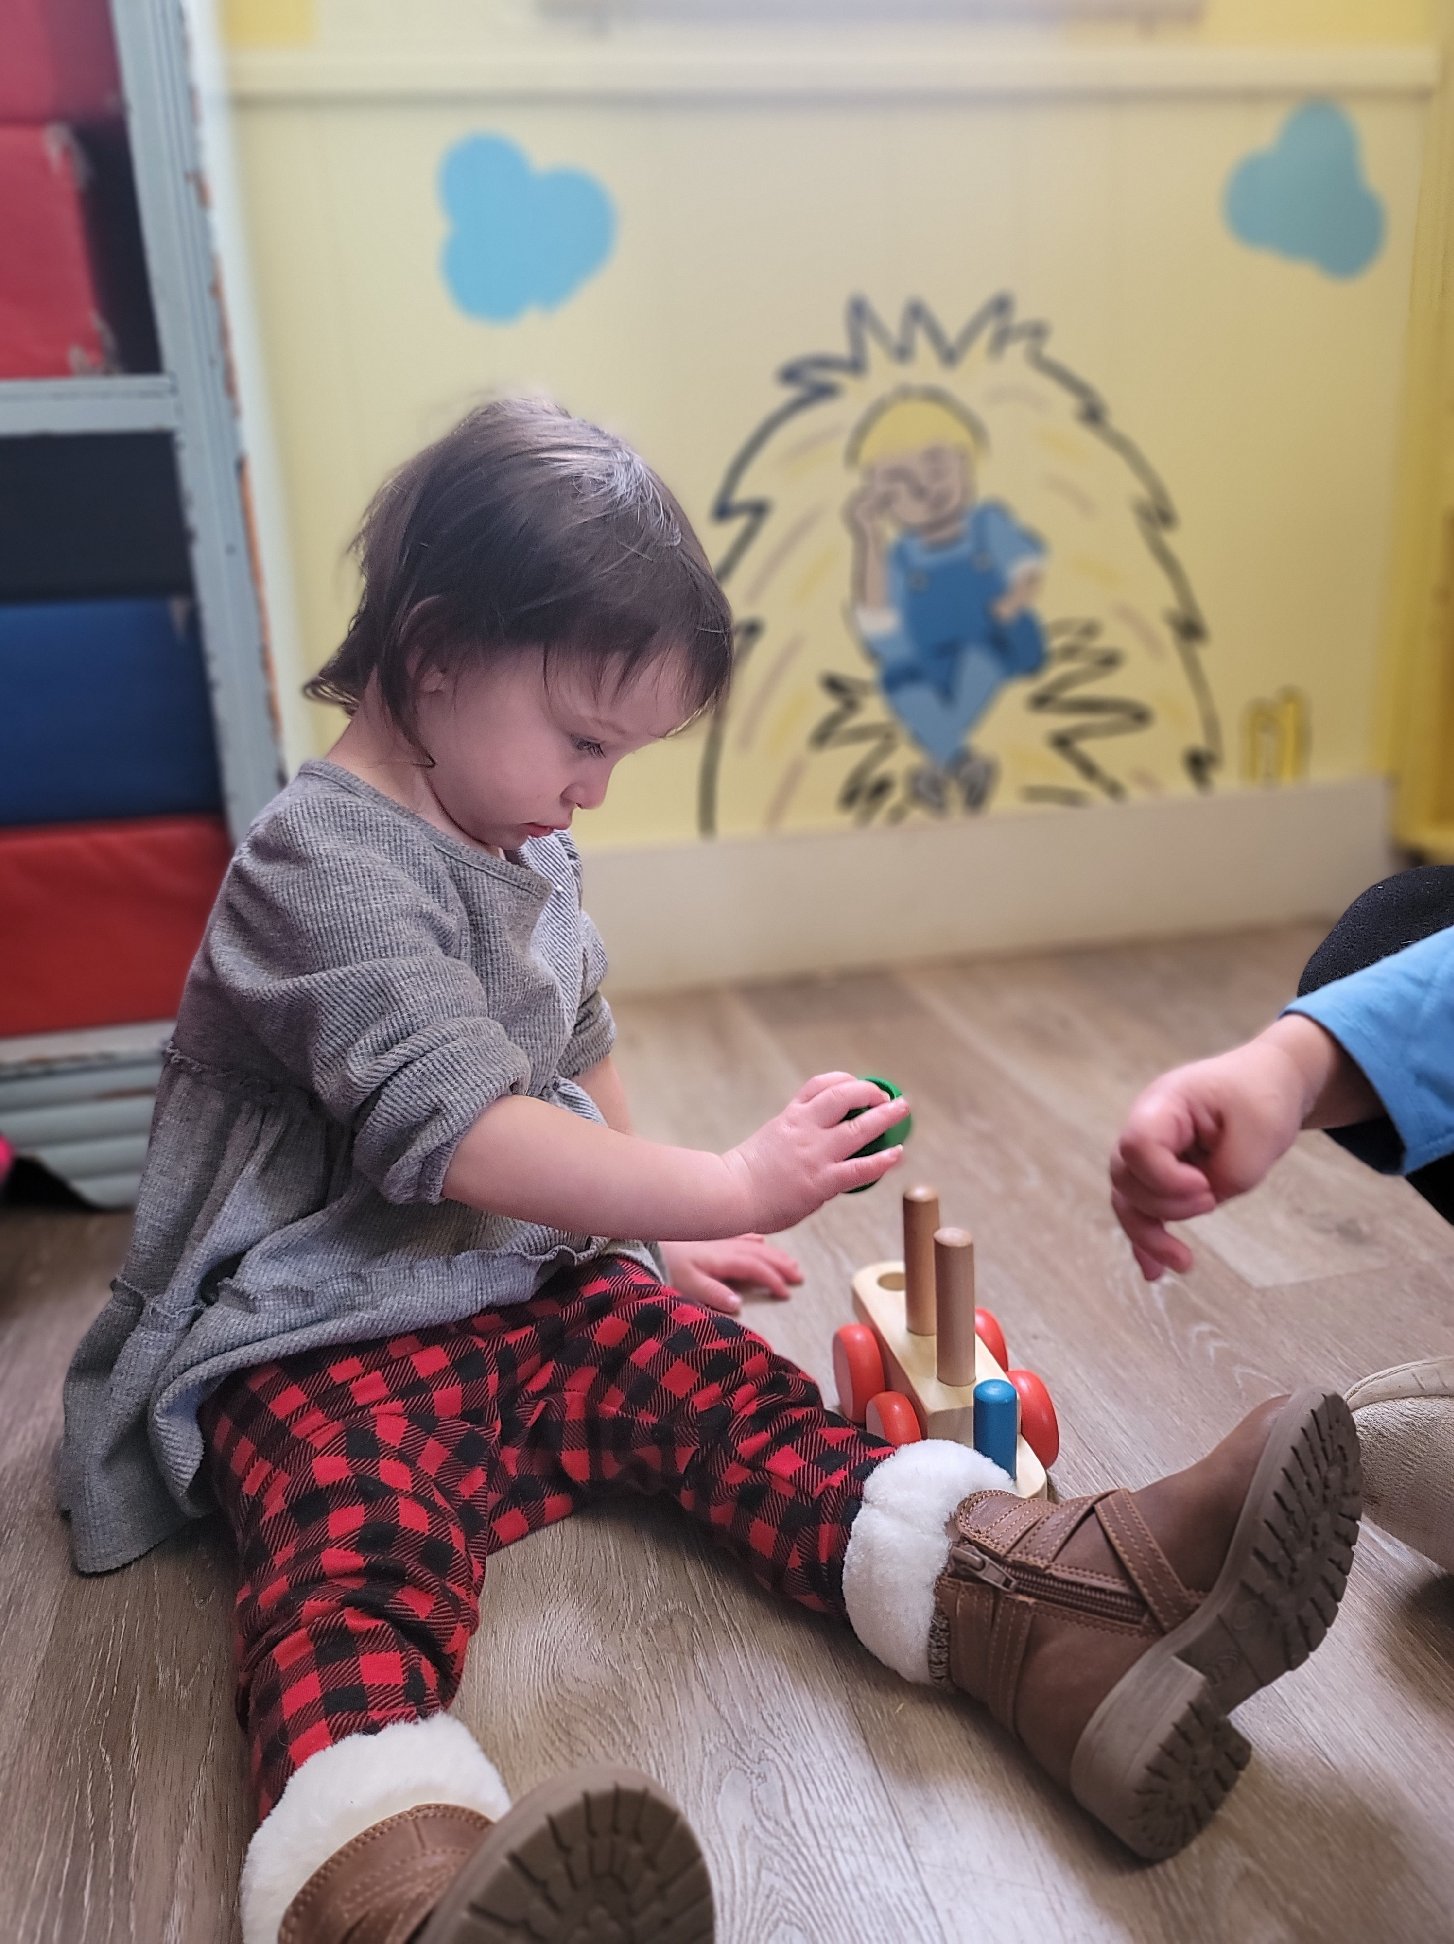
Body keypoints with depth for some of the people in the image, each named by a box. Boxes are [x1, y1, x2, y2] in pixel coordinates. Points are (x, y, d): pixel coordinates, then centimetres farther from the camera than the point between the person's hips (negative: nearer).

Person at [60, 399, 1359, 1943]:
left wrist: (655, 1238, 21)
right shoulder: (324, 869, -18)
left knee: (730, 1398, -17)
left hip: (533, 1287, 8)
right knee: (361, 1548, -35)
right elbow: (466, 1138, -27)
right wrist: (727, 1190, -23)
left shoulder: (527, 847, 13)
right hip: (326, 1339, -7)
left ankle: (1029, 1606, -34)